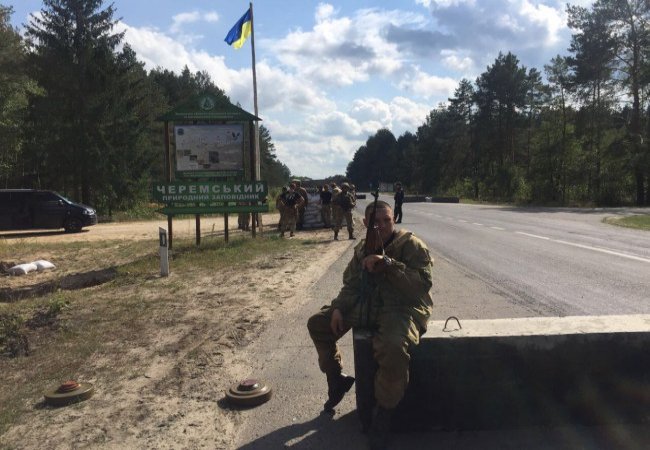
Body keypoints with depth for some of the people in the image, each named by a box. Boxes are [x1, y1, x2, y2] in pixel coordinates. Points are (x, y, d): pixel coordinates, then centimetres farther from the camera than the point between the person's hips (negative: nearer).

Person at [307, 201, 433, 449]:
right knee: (317, 323, 4)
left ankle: (384, 411, -11)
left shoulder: (411, 245, -10)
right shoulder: (362, 248, 10)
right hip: (367, 305, 7)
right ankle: (336, 378, 23)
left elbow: (423, 283, -21)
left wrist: (388, 264, -31)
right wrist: (338, 308, -3)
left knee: (393, 348, -39)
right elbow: (351, 284, 14)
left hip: (403, 307, -7)